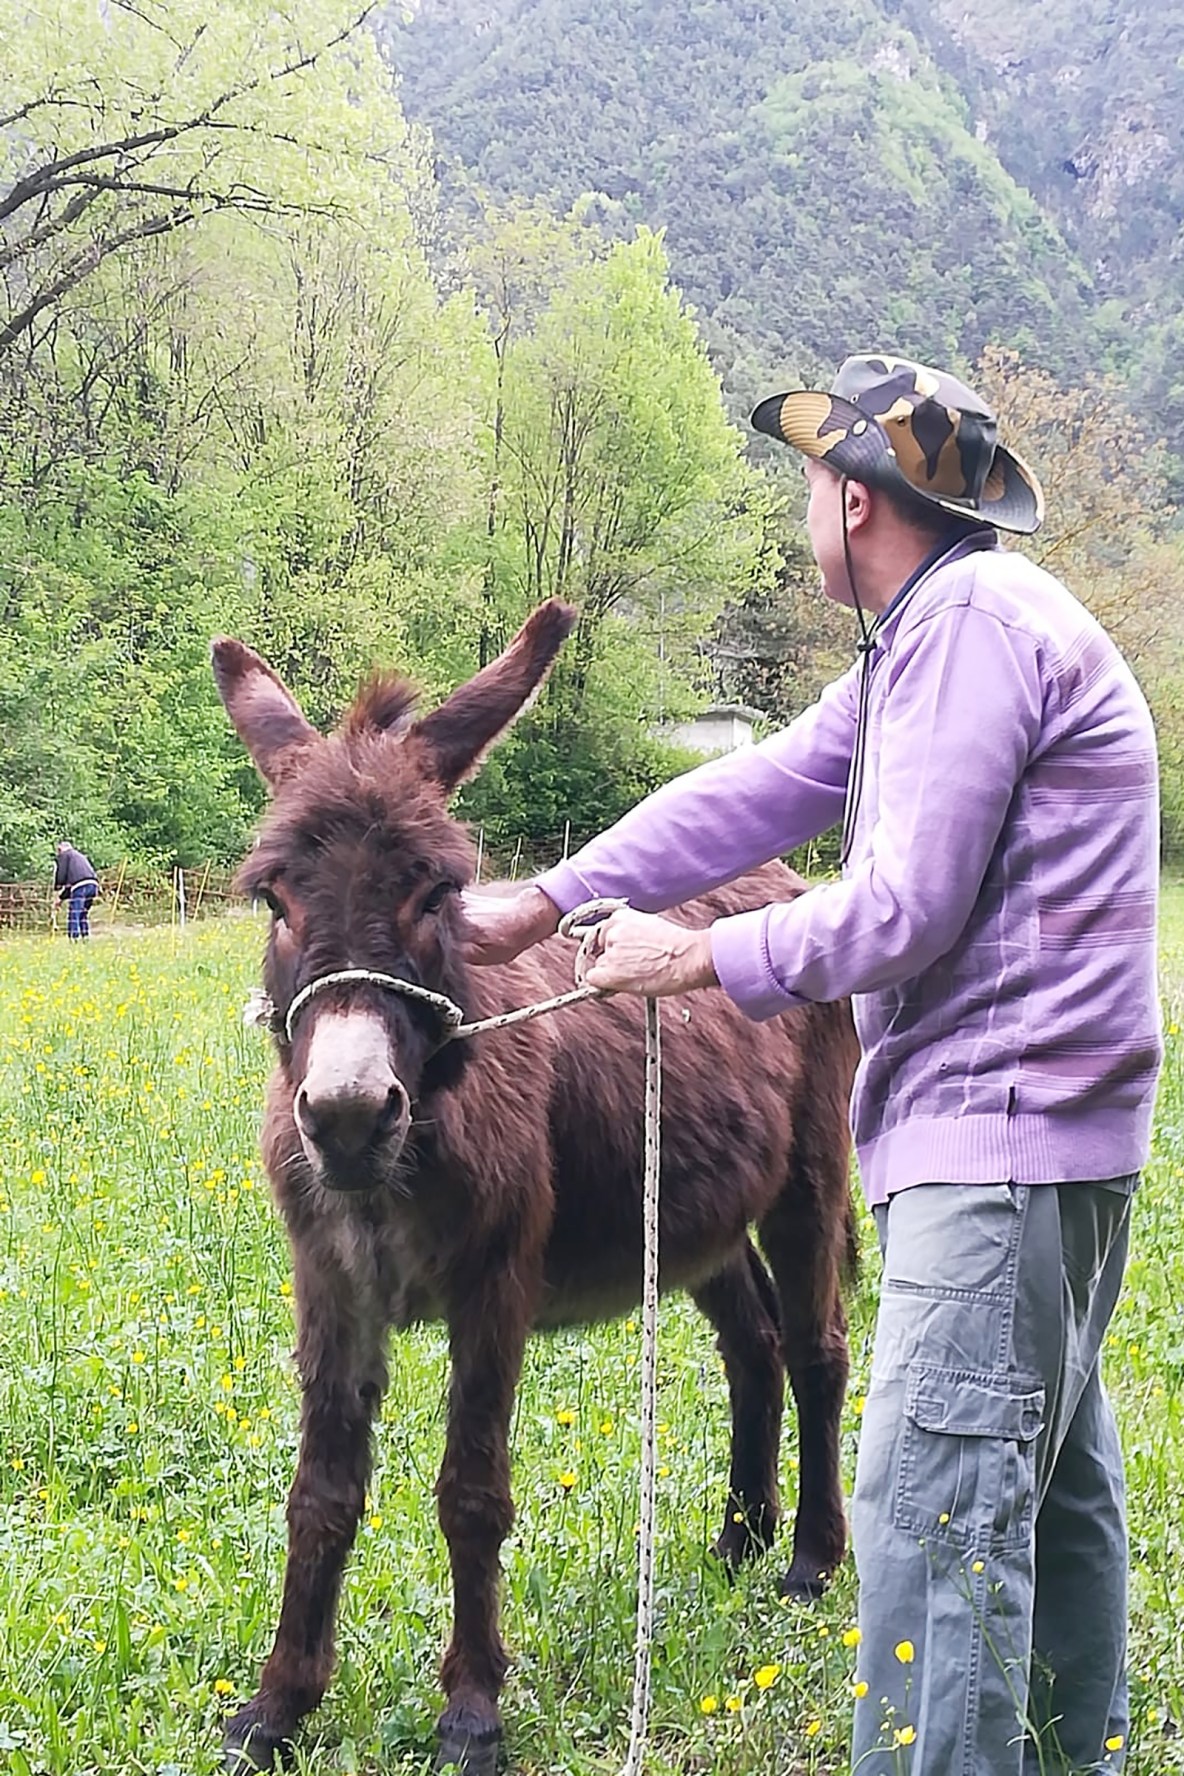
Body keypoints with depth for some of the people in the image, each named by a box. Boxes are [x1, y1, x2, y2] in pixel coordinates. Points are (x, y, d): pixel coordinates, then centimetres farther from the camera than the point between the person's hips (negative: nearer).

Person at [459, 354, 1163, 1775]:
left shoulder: (972, 621, -15)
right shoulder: (930, 639, 18)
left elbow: (906, 909, -20)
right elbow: (756, 793, 18)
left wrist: (700, 958, -7)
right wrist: (546, 899, 17)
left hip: (995, 1134, -11)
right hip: (1050, 1138, 11)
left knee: (932, 1508, -11)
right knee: (1052, 1478, 19)